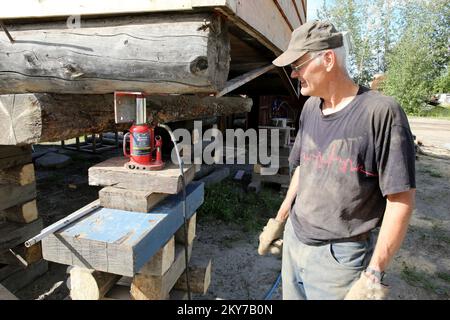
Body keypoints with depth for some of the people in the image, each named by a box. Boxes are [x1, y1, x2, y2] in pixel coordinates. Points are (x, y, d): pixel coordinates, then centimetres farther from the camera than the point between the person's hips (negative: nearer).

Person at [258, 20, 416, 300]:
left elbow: (402, 199, -16)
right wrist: (279, 220, 16)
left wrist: (374, 276, -17)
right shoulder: (310, 108, 3)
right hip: (293, 241, 6)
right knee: (290, 295, 20)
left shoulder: (381, 111, -17)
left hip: (340, 256, -6)